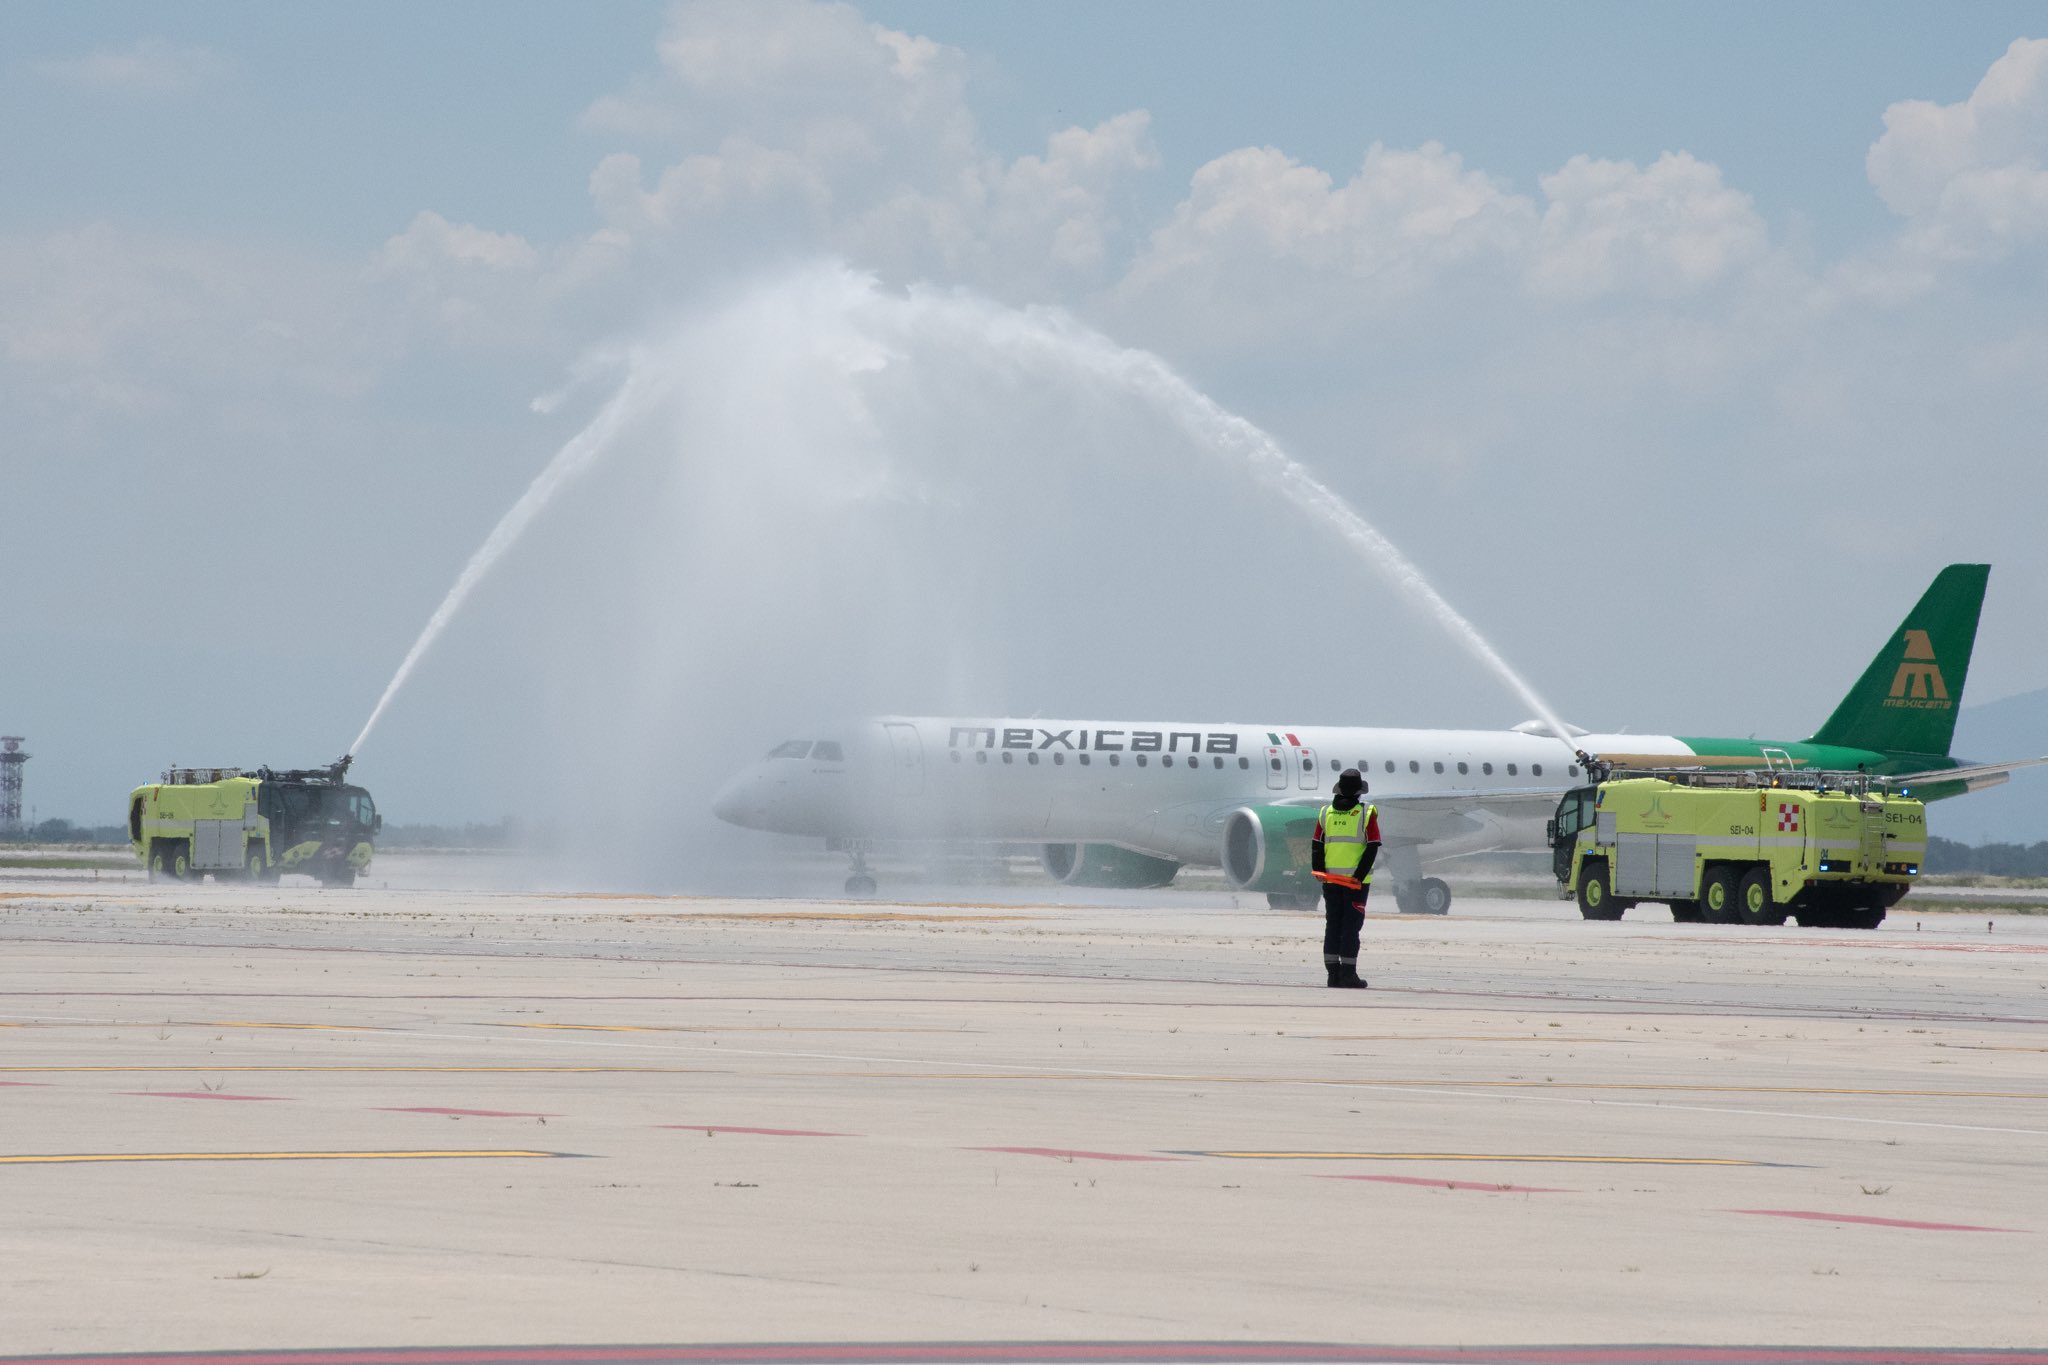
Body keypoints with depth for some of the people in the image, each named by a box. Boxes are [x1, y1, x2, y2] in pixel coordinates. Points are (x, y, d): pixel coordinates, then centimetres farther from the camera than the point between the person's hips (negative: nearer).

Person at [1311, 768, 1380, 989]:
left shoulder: (1326, 813, 5)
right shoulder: (1367, 814, -6)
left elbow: (1316, 846, 4)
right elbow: (1372, 848, -11)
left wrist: (1319, 872, 2)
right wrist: (1359, 876, -12)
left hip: (1330, 879, 3)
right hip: (1356, 880, -3)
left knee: (1332, 926, 10)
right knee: (1351, 927, -1)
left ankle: (1333, 973, 9)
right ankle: (1348, 974, -3)